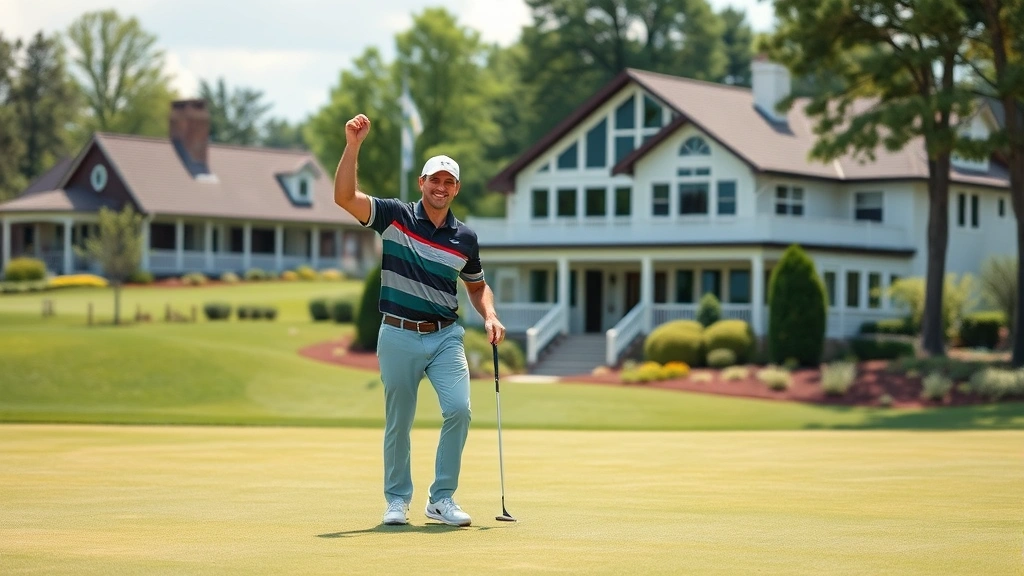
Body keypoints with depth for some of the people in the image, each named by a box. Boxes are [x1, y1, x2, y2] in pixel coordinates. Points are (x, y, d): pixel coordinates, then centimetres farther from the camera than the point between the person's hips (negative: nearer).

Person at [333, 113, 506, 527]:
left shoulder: (465, 238, 7)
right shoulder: (395, 217, -2)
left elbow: (477, 286, 22)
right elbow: (344, 196, -15)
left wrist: (490, 317, 2)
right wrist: (353, 145, -25)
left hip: (446, 336, 2)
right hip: (399, 336, -2)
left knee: (459, 408, -14)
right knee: (398, 422, 5)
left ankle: (441, 499, -1)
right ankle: (397, 500, 22)